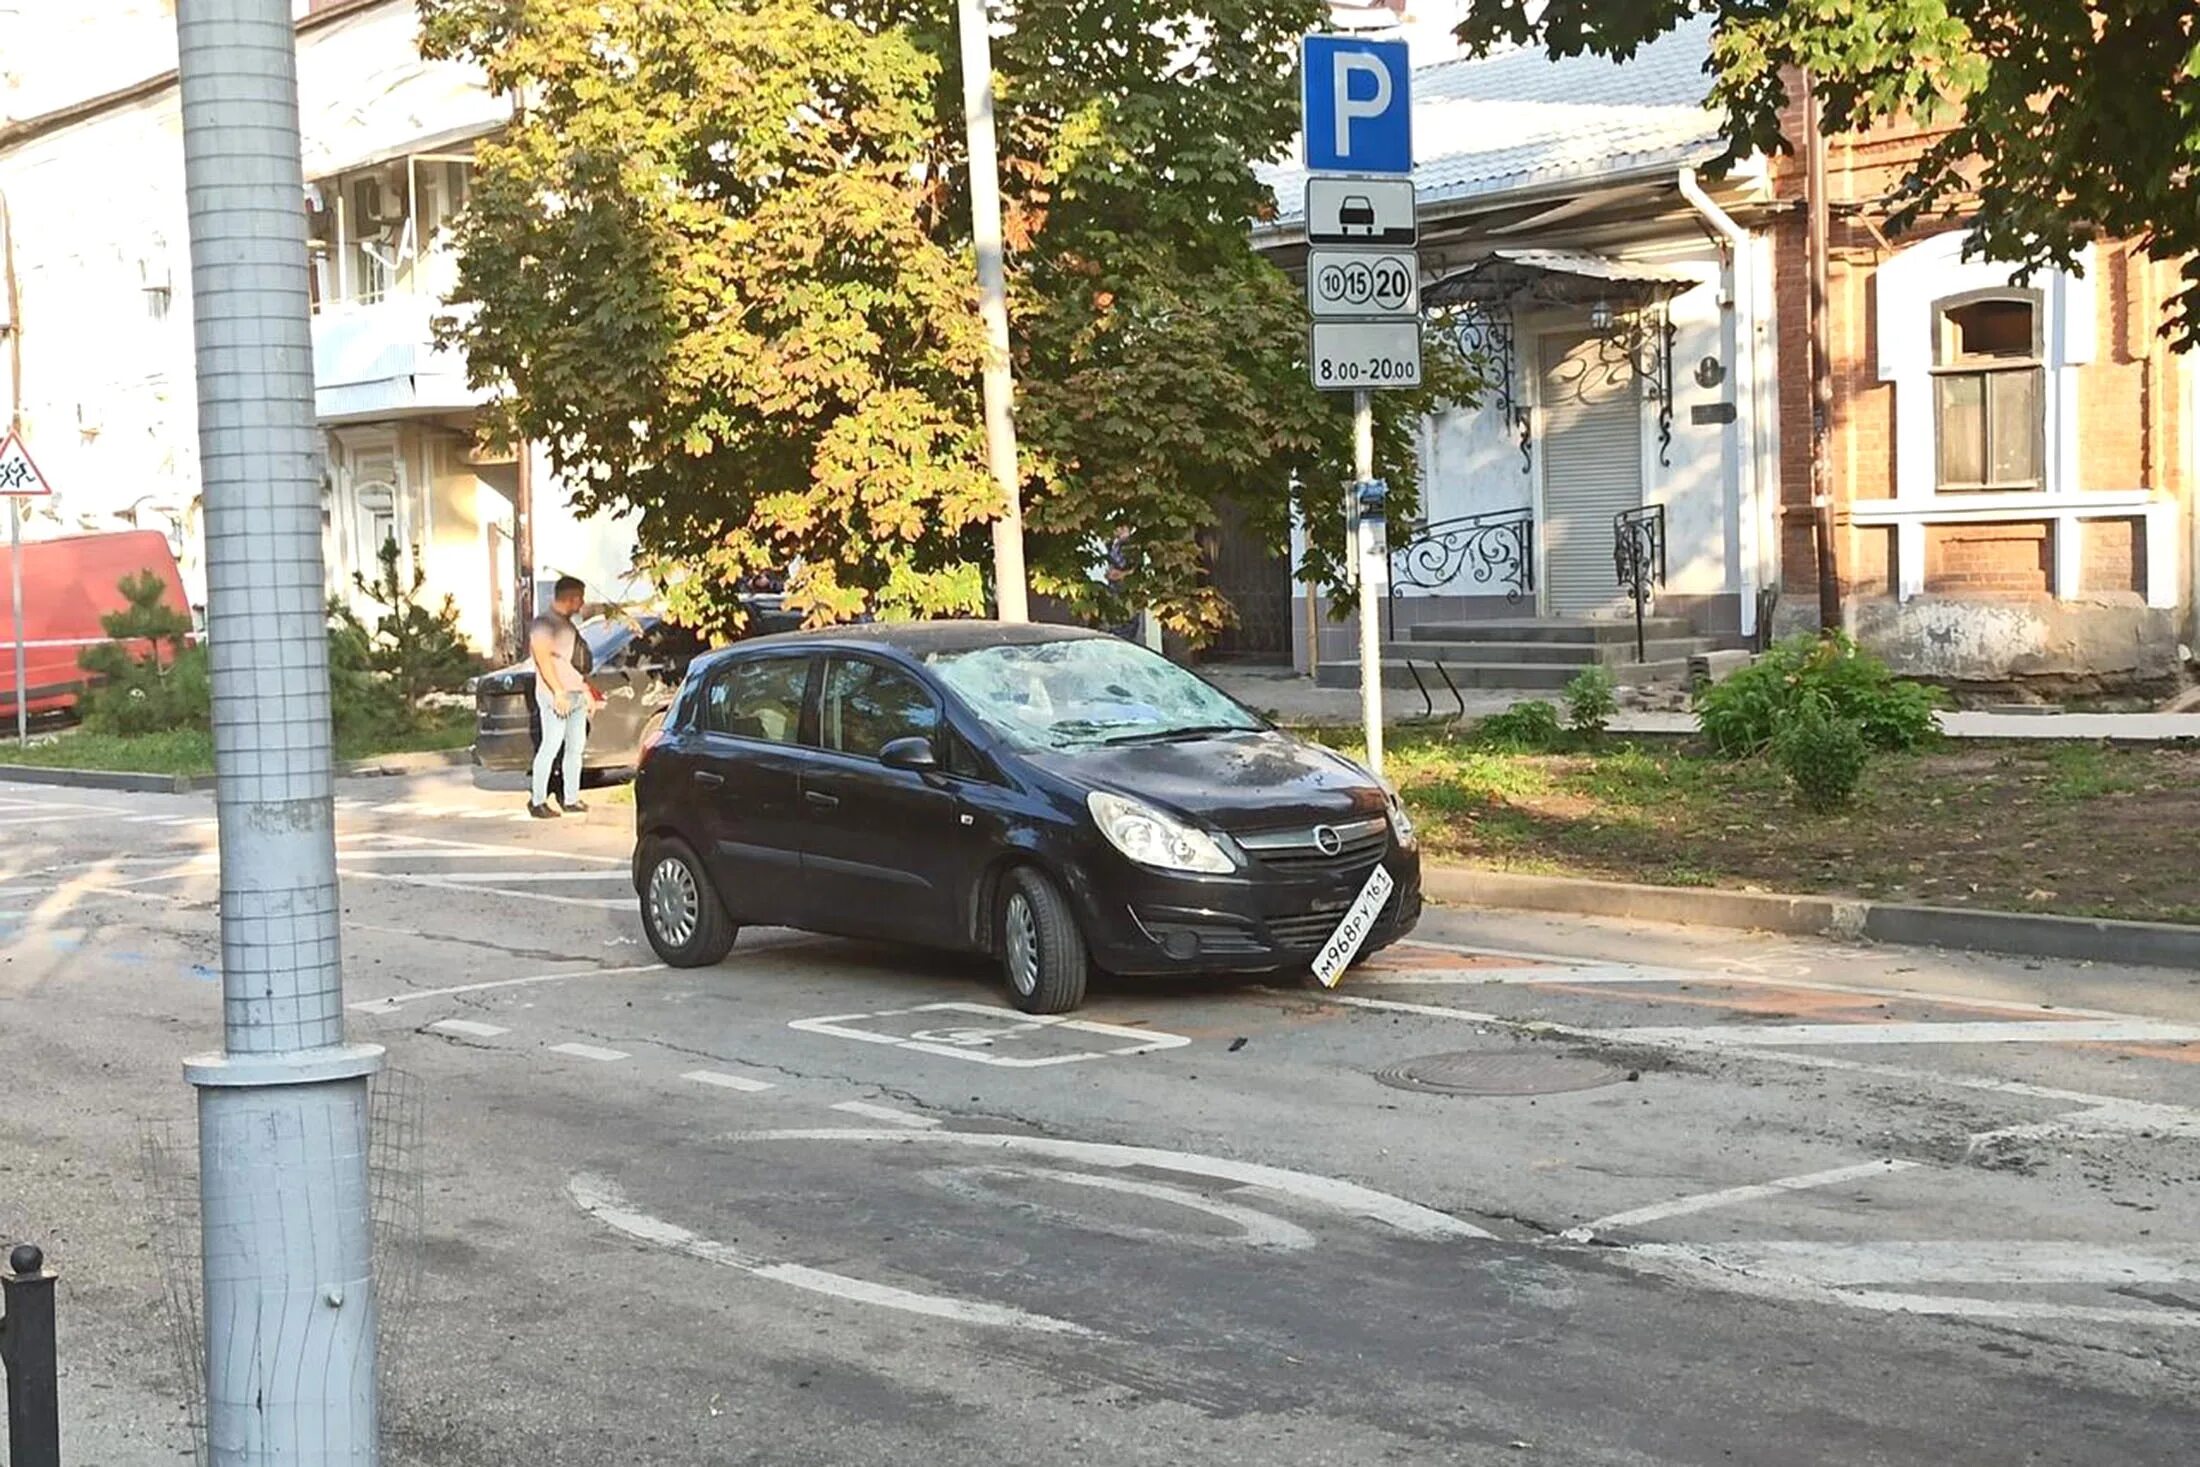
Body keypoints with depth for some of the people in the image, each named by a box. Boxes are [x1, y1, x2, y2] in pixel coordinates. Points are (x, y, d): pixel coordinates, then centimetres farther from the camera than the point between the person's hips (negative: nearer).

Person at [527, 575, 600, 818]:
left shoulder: (568, 624, 18)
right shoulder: (544, 623, -11)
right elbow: (543, 658, -19)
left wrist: (587, 690, 20)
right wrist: (558, 692, -23)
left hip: (576, 695, 9)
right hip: (556, 695, -9)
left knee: (576, 748, 9)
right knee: (551, 747, -9)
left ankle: (571, 799, 15)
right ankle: (537, 801, -5)